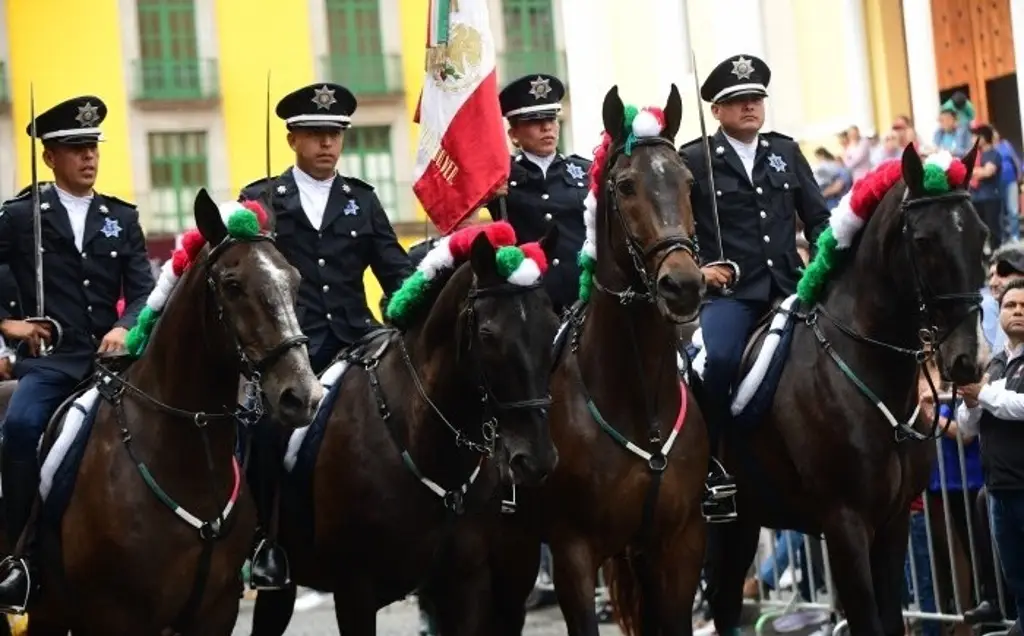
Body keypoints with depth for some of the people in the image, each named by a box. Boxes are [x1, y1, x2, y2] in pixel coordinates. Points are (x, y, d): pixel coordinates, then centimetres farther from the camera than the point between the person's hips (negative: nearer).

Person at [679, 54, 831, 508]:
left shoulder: (786, 153, 16)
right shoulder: (694, 160, 4)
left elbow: (817, 219, 17)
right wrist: (694, 268, -7)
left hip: (787, 286, 4)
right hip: (728, 290, -4)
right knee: (715, 360, -30)